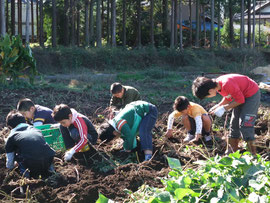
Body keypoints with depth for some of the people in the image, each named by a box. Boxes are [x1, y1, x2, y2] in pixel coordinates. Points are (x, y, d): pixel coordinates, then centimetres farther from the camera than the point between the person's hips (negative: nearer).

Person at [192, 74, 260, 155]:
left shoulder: (227, 85, -34)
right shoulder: (217, 84, -6)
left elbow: (240, 100, -24)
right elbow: (228, 98, 9)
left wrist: (224, 108, -20)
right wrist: (217, 106, -6)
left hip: (252, 94, -9)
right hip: (241, 95, 9)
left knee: (244, 125, -15)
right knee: (234, 124, 11)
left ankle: (252, 154, -11)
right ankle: (231, 152, 18)